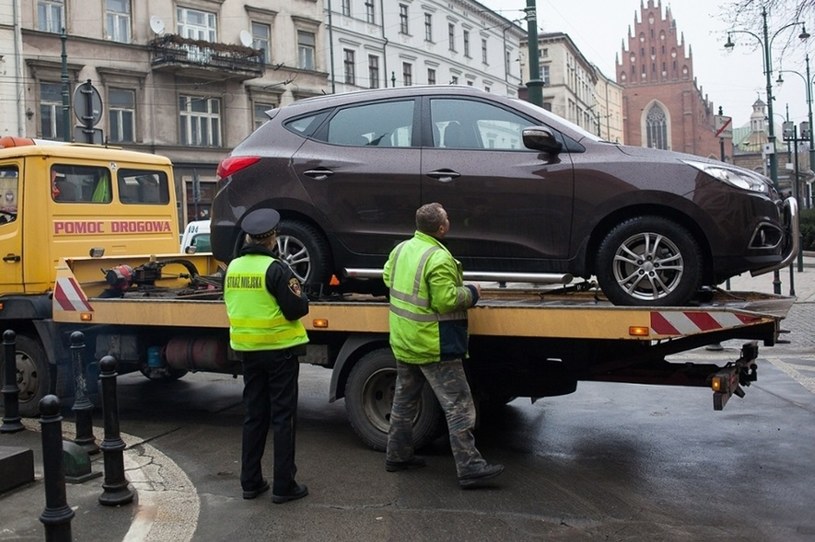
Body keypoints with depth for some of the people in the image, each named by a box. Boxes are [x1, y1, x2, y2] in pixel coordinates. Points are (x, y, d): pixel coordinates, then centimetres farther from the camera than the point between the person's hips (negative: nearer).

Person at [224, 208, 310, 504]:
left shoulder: (233, 268, 2)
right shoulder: (276, 268, -17)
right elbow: (296, 309, -17)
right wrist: (301, 296, 2)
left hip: (248, 350, 6)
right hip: (280, 349, -6)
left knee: (254, 416, 15)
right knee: (283, 418, 3)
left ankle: (251, 482, 21)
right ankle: (283, 486, 7)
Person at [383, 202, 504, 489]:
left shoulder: (401, 249, 3)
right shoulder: (439, 258, -22)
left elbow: (388, 277, 16)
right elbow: (447, 301, -23)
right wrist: (471, 292, -7)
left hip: (403, 342, 9)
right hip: (433, 347, -8)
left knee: (404, 400, 20)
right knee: (458, 407, -3)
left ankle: (397, 455, 29)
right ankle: (470, 468, -3)